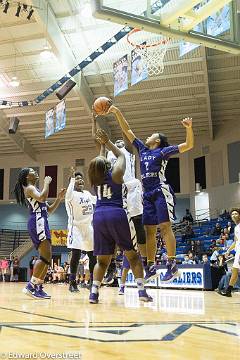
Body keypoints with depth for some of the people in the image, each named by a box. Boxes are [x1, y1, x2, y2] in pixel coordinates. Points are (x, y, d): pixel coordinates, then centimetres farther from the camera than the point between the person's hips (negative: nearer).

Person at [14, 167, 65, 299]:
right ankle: (31, 286, -15)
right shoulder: (29, 188, -1)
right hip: (37, 222, -10)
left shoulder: (35, 189, 27)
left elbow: (49, 210, 26)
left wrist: (59, 198, 15)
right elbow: (42, 198, -23)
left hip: (42, 223, 10)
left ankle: (39, 288, 9)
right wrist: (47, 183, -9)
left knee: (47, 258, 7)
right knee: (46, 257, -17)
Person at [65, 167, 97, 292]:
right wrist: (72, 178, -42)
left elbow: (97, 200, 30)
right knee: (76, 254, -12)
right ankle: (72, 282, -2)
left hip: (88, 227, 6)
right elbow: (68, 196, -34)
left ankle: (93, 282, 17)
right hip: (76, 227, -6)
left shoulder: (87, 194, 12)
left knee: (93, 255, 6)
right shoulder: (72, 194, -8)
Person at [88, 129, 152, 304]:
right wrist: (107, 141, 19)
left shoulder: (95, 177, 12)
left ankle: (94, 293, 0)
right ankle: (142, 291, 4)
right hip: (117, 215, -4)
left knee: (102, 259, 11)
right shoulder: (115, 173, 1)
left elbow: (101, 160, 31)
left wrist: (102, 145, 39)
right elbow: (121, 155, 17)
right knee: (133, 255, 8)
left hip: (99, 216, 4)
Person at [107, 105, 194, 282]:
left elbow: (188, 145, -5)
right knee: (149, 231, 4)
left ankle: (172, 265, -9)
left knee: (165, 227, -11)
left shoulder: (163, 151, 3)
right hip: (148, 194, 7)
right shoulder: (142, 149, 20)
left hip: (161, 191, -6)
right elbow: (127, 130, 22)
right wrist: (117, 112, 18)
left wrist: (189, 128, -20)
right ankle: (151, 268, 8)